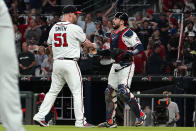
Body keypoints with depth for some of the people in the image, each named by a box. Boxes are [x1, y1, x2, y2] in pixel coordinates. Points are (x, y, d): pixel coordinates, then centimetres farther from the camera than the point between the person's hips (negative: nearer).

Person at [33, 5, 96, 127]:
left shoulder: (53, 28, 9)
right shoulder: (75, 28, -8)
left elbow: (50, 47, 19)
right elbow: (86, 43, 5)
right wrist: (94, 45, 25)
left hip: (56, 62, 6)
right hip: (70, 62, -6)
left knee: (53, 91, 13)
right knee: (77, 92, -1)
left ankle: (40, 116, 7)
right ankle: (80, 121, -2)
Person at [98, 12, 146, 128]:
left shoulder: (127, 33, -13)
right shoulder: (113, 34, 15)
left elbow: (140, 47, -19)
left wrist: (131, 53, -35)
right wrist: (106, 52, 15)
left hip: (126, 65, -10)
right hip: (116, 65, 10)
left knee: (123, 90, -22)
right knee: (109, 92, 8)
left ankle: (140, 115, -9)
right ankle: (110, 122, 15)